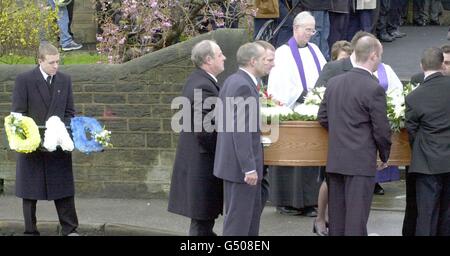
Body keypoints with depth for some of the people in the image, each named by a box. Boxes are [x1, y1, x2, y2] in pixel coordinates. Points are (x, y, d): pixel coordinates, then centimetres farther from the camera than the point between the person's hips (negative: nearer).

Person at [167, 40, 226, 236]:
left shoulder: (197, 81, 12)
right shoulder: (204, 87, -21)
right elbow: (205, 131, -24)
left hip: (195, 160, 10)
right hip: (203, 163, -10)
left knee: (203, 220, 17)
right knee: (202, 221, -3)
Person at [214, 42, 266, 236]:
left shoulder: (232, 81, 11)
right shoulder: (243, 86, -20)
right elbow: (241, 131, -24)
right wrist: (249, 167, -23)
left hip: (232, 161, 10)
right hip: (240, 164, -10)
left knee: (253, 211, 19)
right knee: (238, 219, -4)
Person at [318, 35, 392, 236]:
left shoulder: (333, 82, 5)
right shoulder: (374, 89, -15)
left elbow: (322, 117, 12)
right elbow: (381, 129, -10)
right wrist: (385, 156, 5)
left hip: (335, 159, 6)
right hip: (361, 162, -6)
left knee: (336, 214, 13)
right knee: (356, 219, -3)